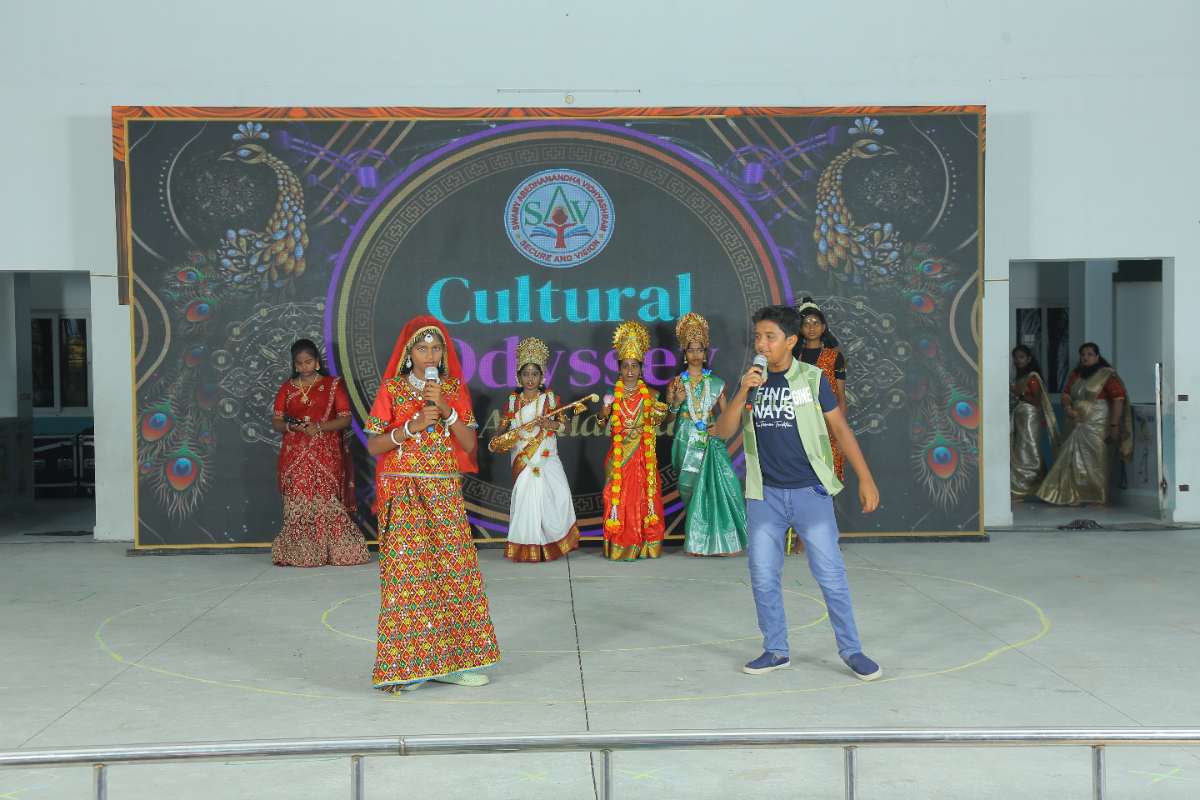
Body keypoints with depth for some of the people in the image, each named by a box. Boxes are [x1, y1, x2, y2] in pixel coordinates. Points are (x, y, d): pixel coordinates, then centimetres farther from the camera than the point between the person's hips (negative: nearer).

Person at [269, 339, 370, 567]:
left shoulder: (333, 385, 4)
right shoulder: (287, 388, 12)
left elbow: (346, 419, -2)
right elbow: (275, 421, 11)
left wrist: (319, 427, -16)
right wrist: (290, 426, -11)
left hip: (326, 455, -3)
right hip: (295, 456, 3)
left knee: (327, 501, -10)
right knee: (297, 503, -2)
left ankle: (337, 550, -3)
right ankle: (297, 552, 5)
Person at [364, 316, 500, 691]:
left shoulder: (455, 390, 8)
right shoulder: (391, 390, 1)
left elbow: (469, 445, 0)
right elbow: (373, 446, -4)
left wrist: (446, 410, -12)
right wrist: (412, 425, -16)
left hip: (446, 494, 3)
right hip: (403, 494, -3)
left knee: (454, 570, 1)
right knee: (406, 573, -6)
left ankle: (449, 659, 10)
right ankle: (405, 664, 1)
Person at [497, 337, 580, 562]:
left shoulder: (550, 398, 3)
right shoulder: (513, 400, 6)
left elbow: (563, 425, 2)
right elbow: (503, 426, 9)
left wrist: (551, 424, -18)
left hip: (547, 457, -1)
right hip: (522, 459, 1)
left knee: (558, 494, -12)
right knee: (525, 497, -2)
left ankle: (556, 539, 8)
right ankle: (528, 547, 8)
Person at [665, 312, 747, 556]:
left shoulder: (716, 383, 8)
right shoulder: (677, 383, 6)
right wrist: (676, 403, -13)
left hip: (711, 442, 0)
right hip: (687, 442, 0)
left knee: (719, 483, -12)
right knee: (691, 488, -1)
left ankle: (719, 540, -2)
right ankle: (696, 542, 10)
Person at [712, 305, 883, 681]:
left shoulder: (812, 378, -3)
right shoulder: (750, 381, 5)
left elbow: (840, 428, 0)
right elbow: (723, 431, -2)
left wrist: (865, 478, -5)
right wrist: (743, 392, -17)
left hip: (811, 491, -3)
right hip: (765, 495, 3)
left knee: (831, 575, 0)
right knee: (763, 577, 6)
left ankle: (851, 650, 13)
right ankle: (776, 650, 20)